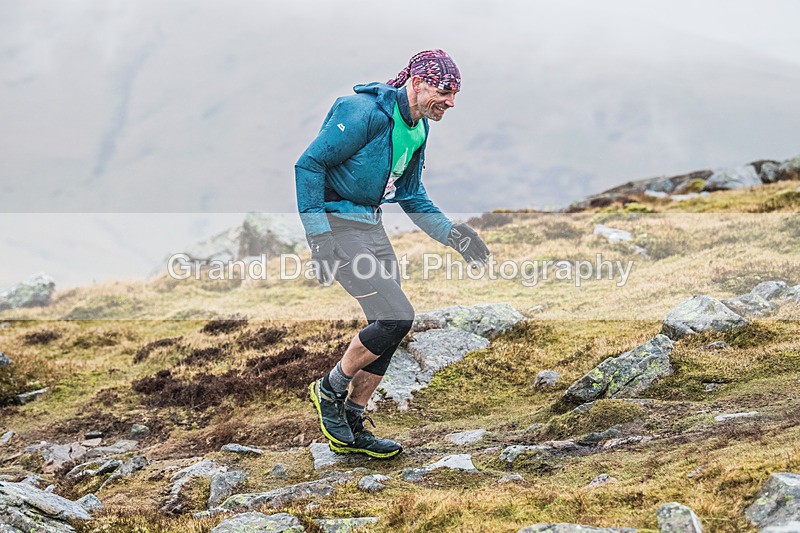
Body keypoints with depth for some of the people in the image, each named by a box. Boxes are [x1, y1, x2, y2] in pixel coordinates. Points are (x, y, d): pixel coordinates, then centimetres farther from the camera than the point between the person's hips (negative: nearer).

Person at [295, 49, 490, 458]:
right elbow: (308, 164, -19)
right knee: (396, 317, -15)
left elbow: (411, 196, 21)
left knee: (388, 326, 7)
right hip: (336, 223, -9)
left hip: (371, 225, 9)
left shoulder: (417, 129, 9)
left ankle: (350, 429, 17)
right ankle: (330, 390, 5)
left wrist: (450, 233, 7)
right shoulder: (367, 113, -19)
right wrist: (318, 237, -22)